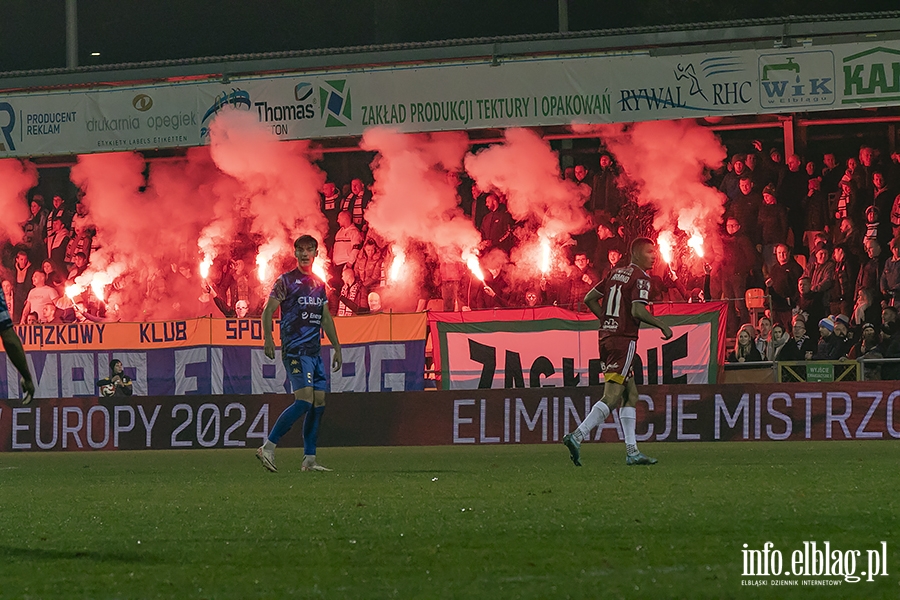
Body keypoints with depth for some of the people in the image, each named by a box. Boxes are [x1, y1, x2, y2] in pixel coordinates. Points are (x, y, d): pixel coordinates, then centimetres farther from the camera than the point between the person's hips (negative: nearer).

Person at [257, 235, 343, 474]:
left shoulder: (319, 285, 18)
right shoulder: (285, 281, -2)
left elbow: (326, 318, 23)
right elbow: (268, 311, -6)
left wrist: (337, 349, 19)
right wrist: (268, 339, -21)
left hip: (315, 351, 7)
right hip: (295, 350, -7)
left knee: (319, 402, 2)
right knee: (305, 400, -18)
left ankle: (309, 460, 6)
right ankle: (268, 448, -14)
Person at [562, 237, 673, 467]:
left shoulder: (616, 274, 17)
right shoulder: (640, 278, -8)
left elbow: (589, 299, 18)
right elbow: (638, 310, -20)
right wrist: (662, 326, -8)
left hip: (606, 338, 9)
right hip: (624, 341, -9)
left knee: (631, 395, 12)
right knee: (612, 397, -11)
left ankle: (632, 451, 10)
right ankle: (576, 437, -21)